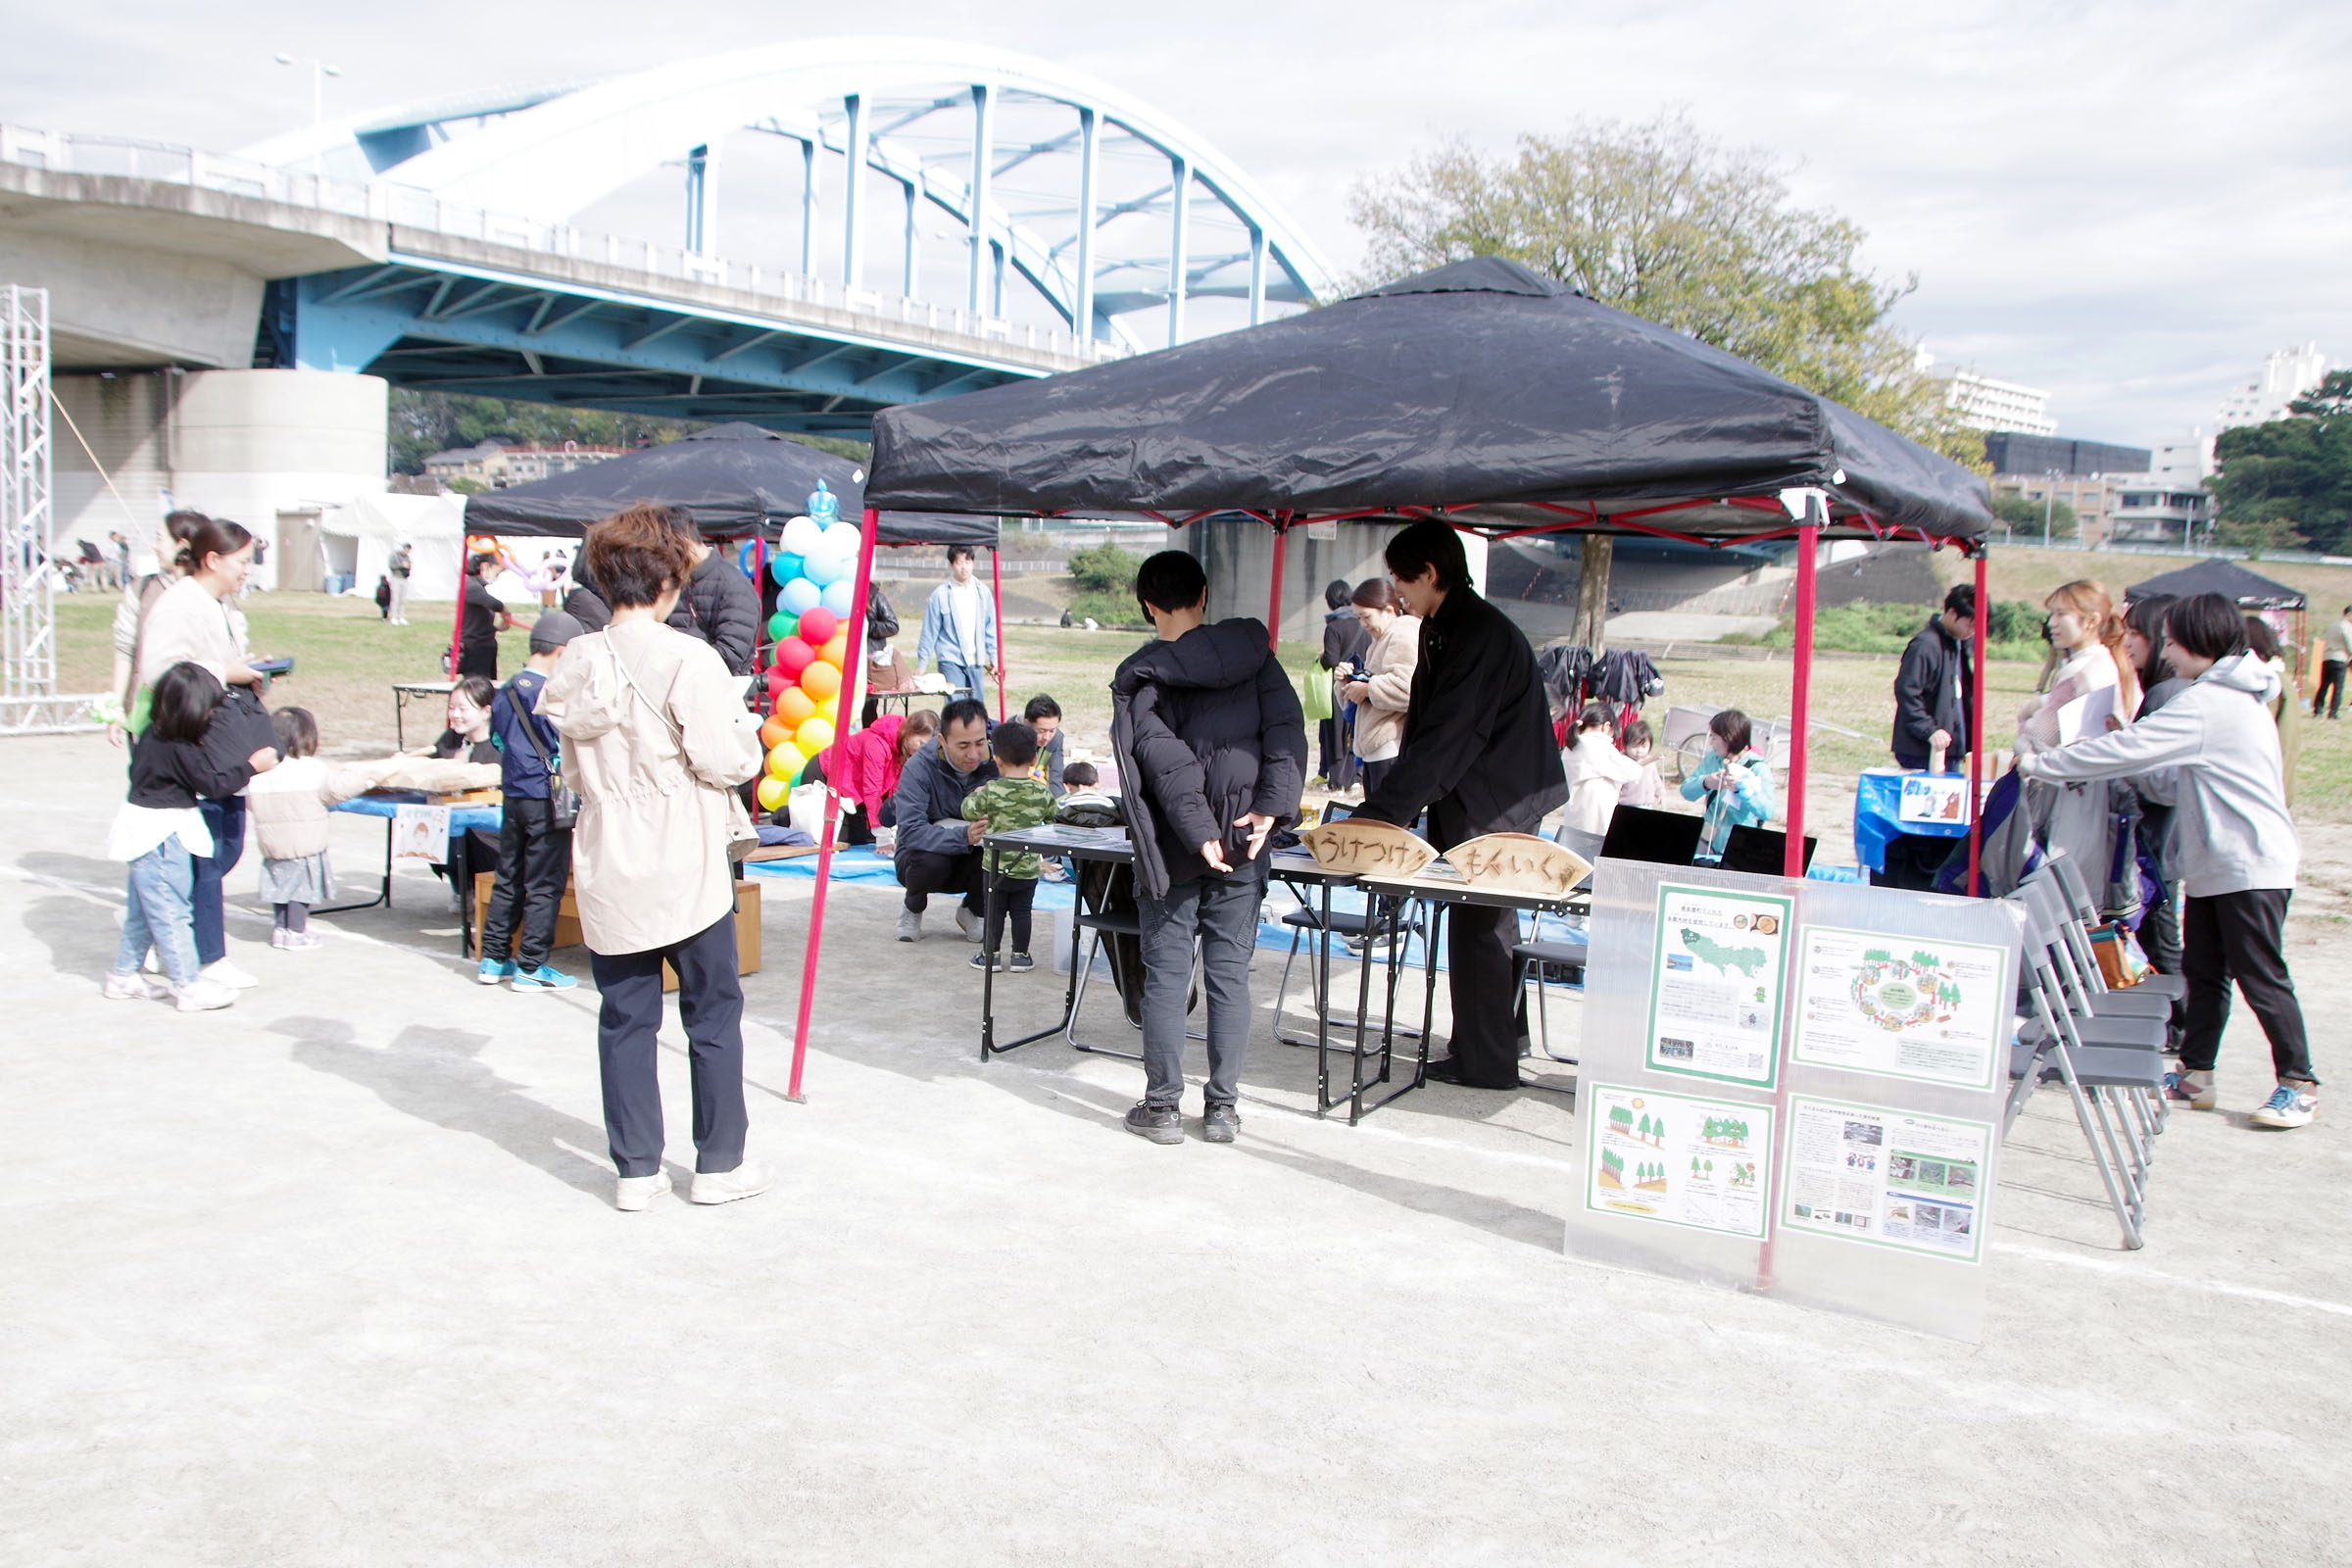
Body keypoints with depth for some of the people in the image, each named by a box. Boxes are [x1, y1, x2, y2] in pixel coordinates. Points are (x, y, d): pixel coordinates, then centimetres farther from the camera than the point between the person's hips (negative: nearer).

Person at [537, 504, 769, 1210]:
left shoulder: (575, 661, 3)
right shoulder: (688, 659, -16)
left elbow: (573, 769, 10)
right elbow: (724, 761, -15)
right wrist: (747, 728, 4)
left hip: (606, 867, 5)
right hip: (683, 868, -5)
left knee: (624, 1017, 12)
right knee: (713, 1012, 9)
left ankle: (636, 1169, 18)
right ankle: (720, 1164, 17)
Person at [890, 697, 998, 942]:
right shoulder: (919, 767, -23)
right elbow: (910, 830, -34)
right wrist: (963, 837, -50)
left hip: (971, 862, 2)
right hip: (927, 852, -2)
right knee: (931, 861, -36)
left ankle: (972, 911, 4)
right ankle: (913, 909, 1)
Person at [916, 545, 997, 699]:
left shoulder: (982, 592, 7)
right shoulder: (940, 594, -4)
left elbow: (990, 628, 14)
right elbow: (929, 633, 0)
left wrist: (993, 657, 13)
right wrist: (921, 665, 1)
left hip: (976, 662, 4)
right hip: (951, 660, -4)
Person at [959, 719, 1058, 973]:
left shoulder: (992, 790, -15)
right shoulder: (1042, 792, -6)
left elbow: (969, 811, -8)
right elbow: (1056, 818, 8)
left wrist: (974, 795, 11)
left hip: (996, 865, -2)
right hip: (1028, 867, 2)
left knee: (995, 911, 9)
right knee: (1022, 911, 13)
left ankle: (991, 953, 14)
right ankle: (1020, 954, 18)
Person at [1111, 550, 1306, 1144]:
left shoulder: (1138, 678, -4)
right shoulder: (1251, 652, 3)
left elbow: (1165, 761, -14)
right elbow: (1287, 728, -6)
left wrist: (1198, 833, -15)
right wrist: (1270, 807, -9)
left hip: (1173, 848, -2)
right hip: (1243, 845, 2)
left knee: (1165, 974, 6)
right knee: (1230, 973, 8)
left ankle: (1161, 1106, 10)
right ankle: (1222, 1107, 12)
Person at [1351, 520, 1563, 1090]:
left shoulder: (1481, 635, -20)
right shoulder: (1443, 631, 11)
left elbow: (1444, 738, -25)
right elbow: (1424, 727, 14)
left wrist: (1379, 813, -25)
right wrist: (1397, 808, 7)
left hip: (1496, 804, -10)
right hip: (1470, 803, 10)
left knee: (1478, 926, -3)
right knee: (1488, 922, 17)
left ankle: (1485, 1060, 6)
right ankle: (1506, 1035, 30)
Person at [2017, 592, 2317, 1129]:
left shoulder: (2207, 704, -18)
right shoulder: (2231, 698, 15)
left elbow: (2126, 749, -21)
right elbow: (2177, 783, 14)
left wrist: (2042, 764, -14)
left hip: (2249, 867, -10)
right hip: (2214, 863, 10)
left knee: (2261, 976, -2)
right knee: (2202, 970, 11)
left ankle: (2299, 1085, 8)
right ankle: (2195, 1075, 17)